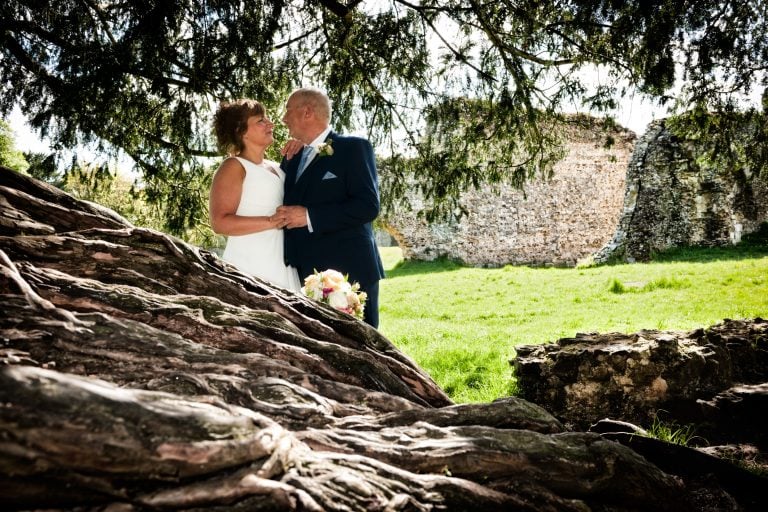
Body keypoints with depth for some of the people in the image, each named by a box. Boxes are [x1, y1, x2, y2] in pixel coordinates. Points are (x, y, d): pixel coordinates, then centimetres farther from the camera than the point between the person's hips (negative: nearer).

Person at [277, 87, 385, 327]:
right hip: (306, 277, 6)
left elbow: (368, 205, -14)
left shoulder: (353, 148, -3)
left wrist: (310, 217, -16)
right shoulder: (292, 159, 19)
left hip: (349, 272, -6)